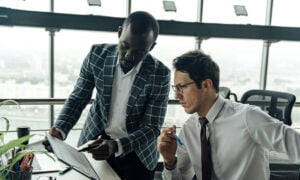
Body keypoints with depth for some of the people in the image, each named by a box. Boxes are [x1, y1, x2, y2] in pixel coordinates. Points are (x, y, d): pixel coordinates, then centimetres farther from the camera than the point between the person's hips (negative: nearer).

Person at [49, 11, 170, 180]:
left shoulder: (160, 75, -21)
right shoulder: (97, 54, -14)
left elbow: (152, 127, -17)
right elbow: (78, 98, -4)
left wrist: (116, 146, -32)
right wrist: (60, 130, -20)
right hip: (94, 141, 2)